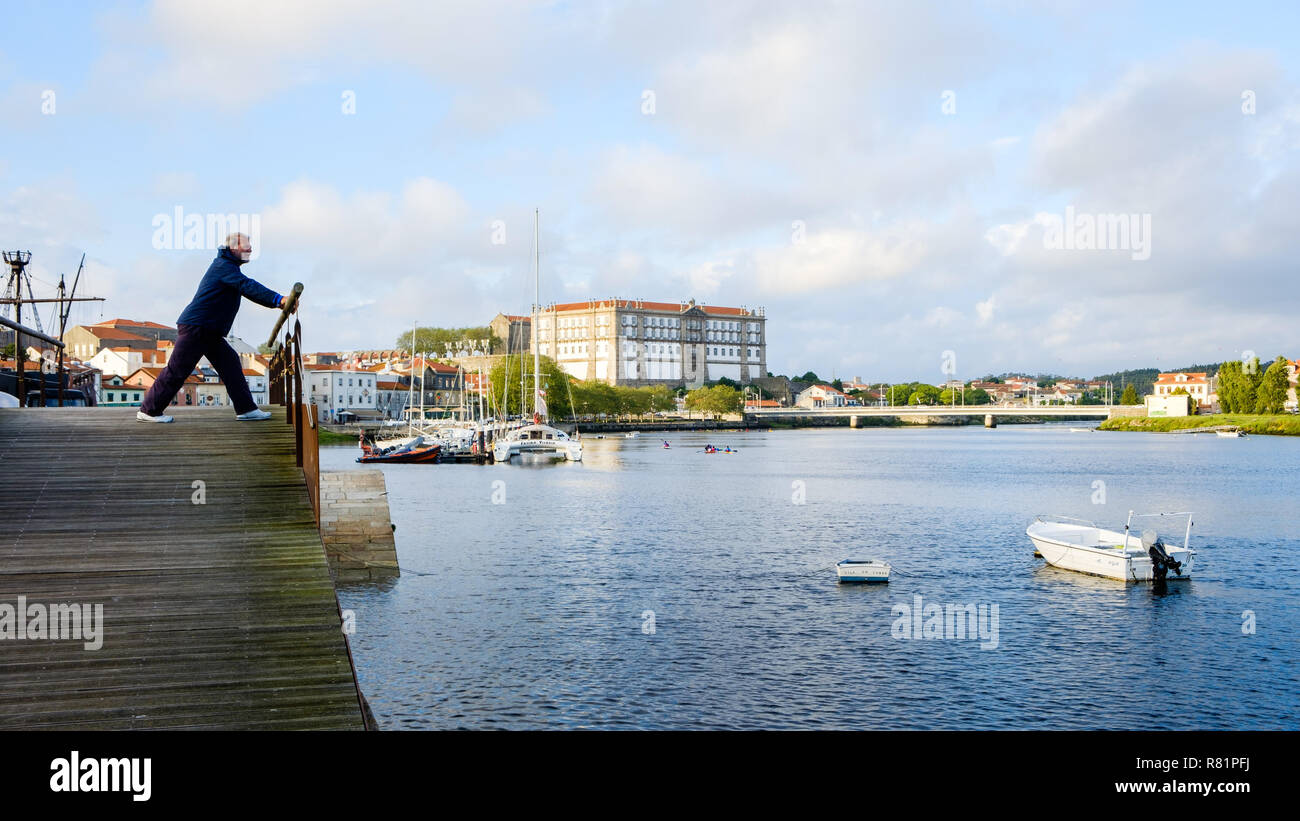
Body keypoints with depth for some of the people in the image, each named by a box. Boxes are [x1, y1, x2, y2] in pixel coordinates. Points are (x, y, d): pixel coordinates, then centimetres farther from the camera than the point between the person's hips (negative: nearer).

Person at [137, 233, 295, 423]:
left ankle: (246, 409, 2)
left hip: (209, 332, 10)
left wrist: (276, 302, 5)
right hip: (195, 327, -10)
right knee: (177, 370, -5)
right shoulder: (223, 266, -13)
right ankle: (148, 411, 4)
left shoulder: (228, 267, 19)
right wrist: (278, 299, -37)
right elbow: (247, 286, -27)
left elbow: (247, 289, 18)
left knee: (230, 363, 4)